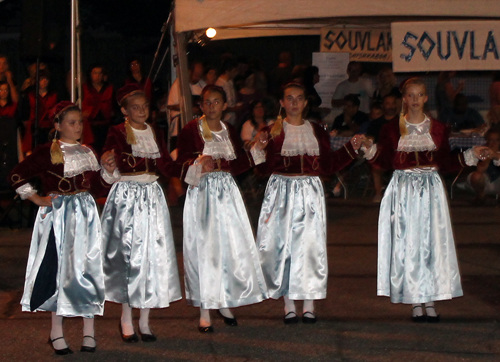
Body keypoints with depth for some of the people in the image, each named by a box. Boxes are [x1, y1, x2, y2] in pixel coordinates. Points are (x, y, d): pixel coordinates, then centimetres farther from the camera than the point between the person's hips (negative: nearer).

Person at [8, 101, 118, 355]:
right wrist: (36, 198, -6)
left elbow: (99, 188, 15)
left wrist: (107, 172, -1)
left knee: (88, 267, 1)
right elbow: (17, 176, -5)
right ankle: (56, 331, 6)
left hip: (85, 215, 4)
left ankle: (88, 330, 9)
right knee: (60, 266, -3)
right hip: (58, 216, -4)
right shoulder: (47, 153, -4)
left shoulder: (87, 152, 13)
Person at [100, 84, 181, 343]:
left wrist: (134, 161, -11)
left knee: (153, 253, 0)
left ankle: (145, 319, 6)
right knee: (126, 253, -5)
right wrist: (151, 162, -12)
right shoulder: (117, 133, 0)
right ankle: (126, 319, 4)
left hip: (151, 196, 4)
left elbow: (168, 167, 6)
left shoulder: (155, 133, 14)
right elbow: (113, 163, -14)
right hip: (125, 196, -4)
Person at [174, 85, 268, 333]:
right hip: (202, 193, -4)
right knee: (203, 249, -4)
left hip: (226, 193, 4)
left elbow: (244, 161, 2)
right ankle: (204, 311, -1)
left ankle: (224, 303, 12)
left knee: (231, 248, 1)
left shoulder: (229, 131, 11)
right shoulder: (190, 130, -1)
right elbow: (182, 164, -5)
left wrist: (218, 163, -13)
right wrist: (199, 164, -24)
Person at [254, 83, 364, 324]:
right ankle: (288, 305, 6)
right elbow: (266, 167, -4)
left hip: (310, 193, 2)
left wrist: (351, 148, 8)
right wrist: (259, 147, -20)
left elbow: (328, 166, 11)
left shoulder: (317, 132, 12)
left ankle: (309, 305, 6)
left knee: (310, 245, -2)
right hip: (281, 192, -1)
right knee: (281, 243, -3)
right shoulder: (273, 131, 4)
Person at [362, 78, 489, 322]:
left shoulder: (438, 129, 8)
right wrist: (369, 150, -13)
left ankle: (430, 300, 4)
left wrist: (472, 155, 1)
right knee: (407, 244, -2)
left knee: (432, 242, -2)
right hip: (403, 190, -1)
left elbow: (445, 162, 10)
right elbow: (386, 162, 2)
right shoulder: (392, 129, 4)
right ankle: (414, 302, 4)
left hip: (431, 190, 1)